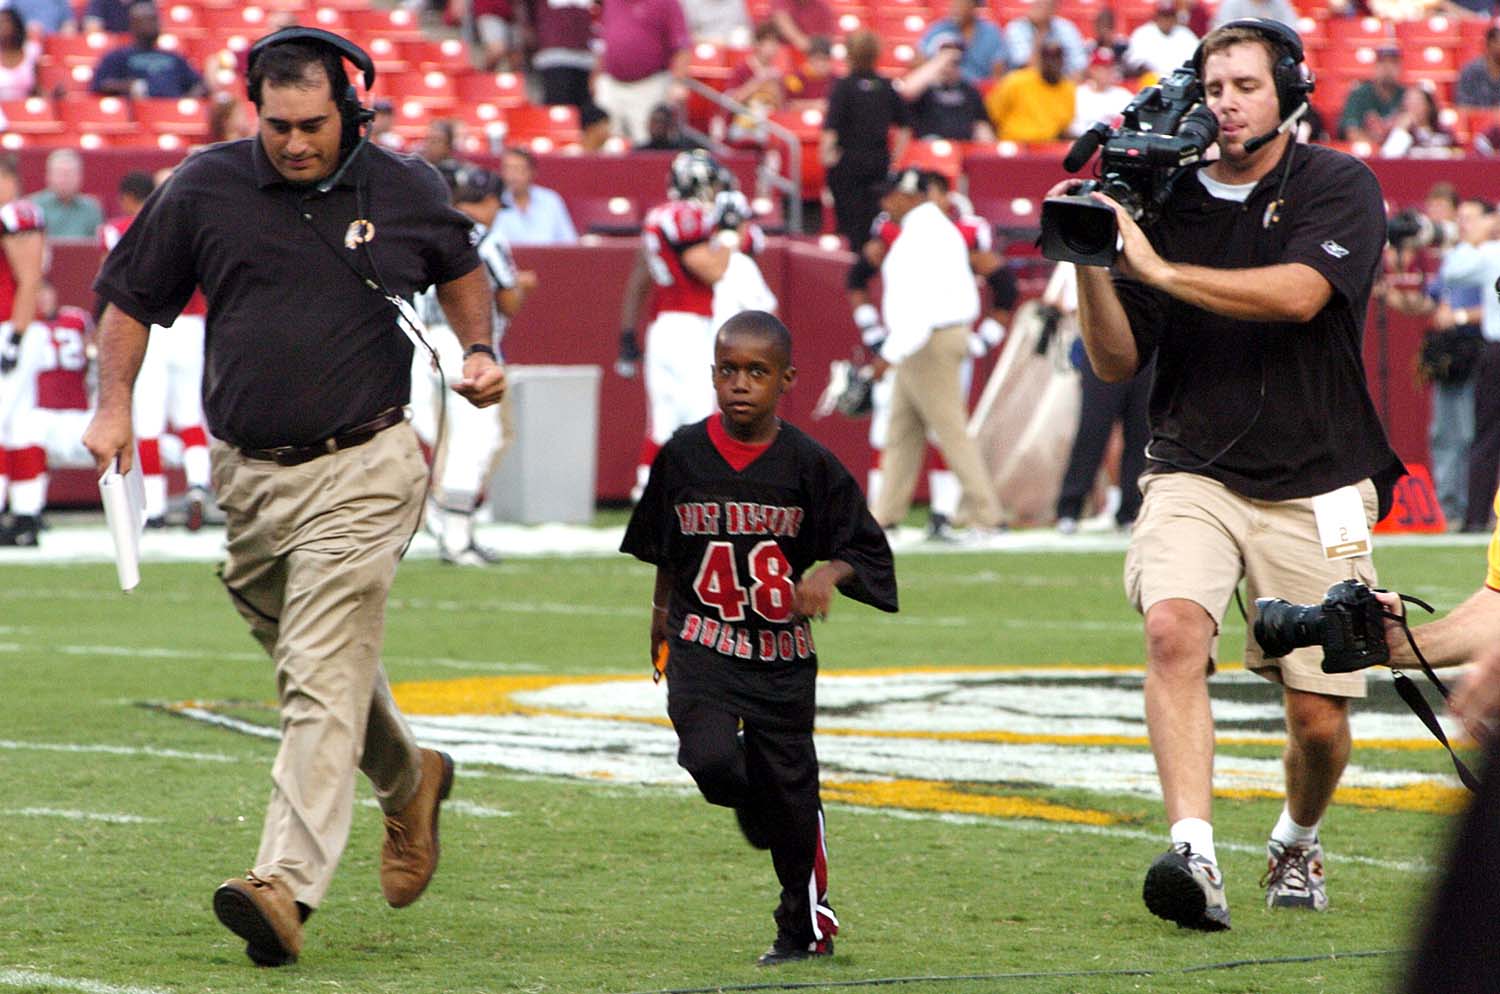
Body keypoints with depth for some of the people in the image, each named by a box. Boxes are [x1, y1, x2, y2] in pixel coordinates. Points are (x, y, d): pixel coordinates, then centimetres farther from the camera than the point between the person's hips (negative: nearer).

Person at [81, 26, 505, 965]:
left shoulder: (405, 190, 0)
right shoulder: (204, 187, 0)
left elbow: (462, 270, 20)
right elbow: (132, 299, 10)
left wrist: (480, 350, 4)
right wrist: (115, 406, -2)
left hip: (360, 473, -4)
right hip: (247, 474, 4)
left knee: (324, 677, -14)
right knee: (319, 665, 17)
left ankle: (288, 886, -23)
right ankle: (409, 781, 46)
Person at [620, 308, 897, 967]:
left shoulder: (807, 463, -6)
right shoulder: (683, 455, -1)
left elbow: (866, 548, -3)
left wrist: (829, 573, -23)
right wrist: (662, 612, 23)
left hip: (784, 655, 0)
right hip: (704, 646, 0)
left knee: (789, 790, 4)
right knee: (711, 760, -23)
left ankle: (805, 923, 24)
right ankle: (751, 807, 13)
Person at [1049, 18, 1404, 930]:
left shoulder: (1339, 187, -1)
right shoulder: (1169, 201, 6)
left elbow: (1298, 294, -21)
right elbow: (1117, 362, 6)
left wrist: (1157, 269, -19)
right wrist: (1091, 262, -11)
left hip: (1316, 485, -1)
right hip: (1194, 472, 1)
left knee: (1319, 718, 1)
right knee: (1174, 627, -29)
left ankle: (1298, 845, 34)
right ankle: (1195, 855, -38)